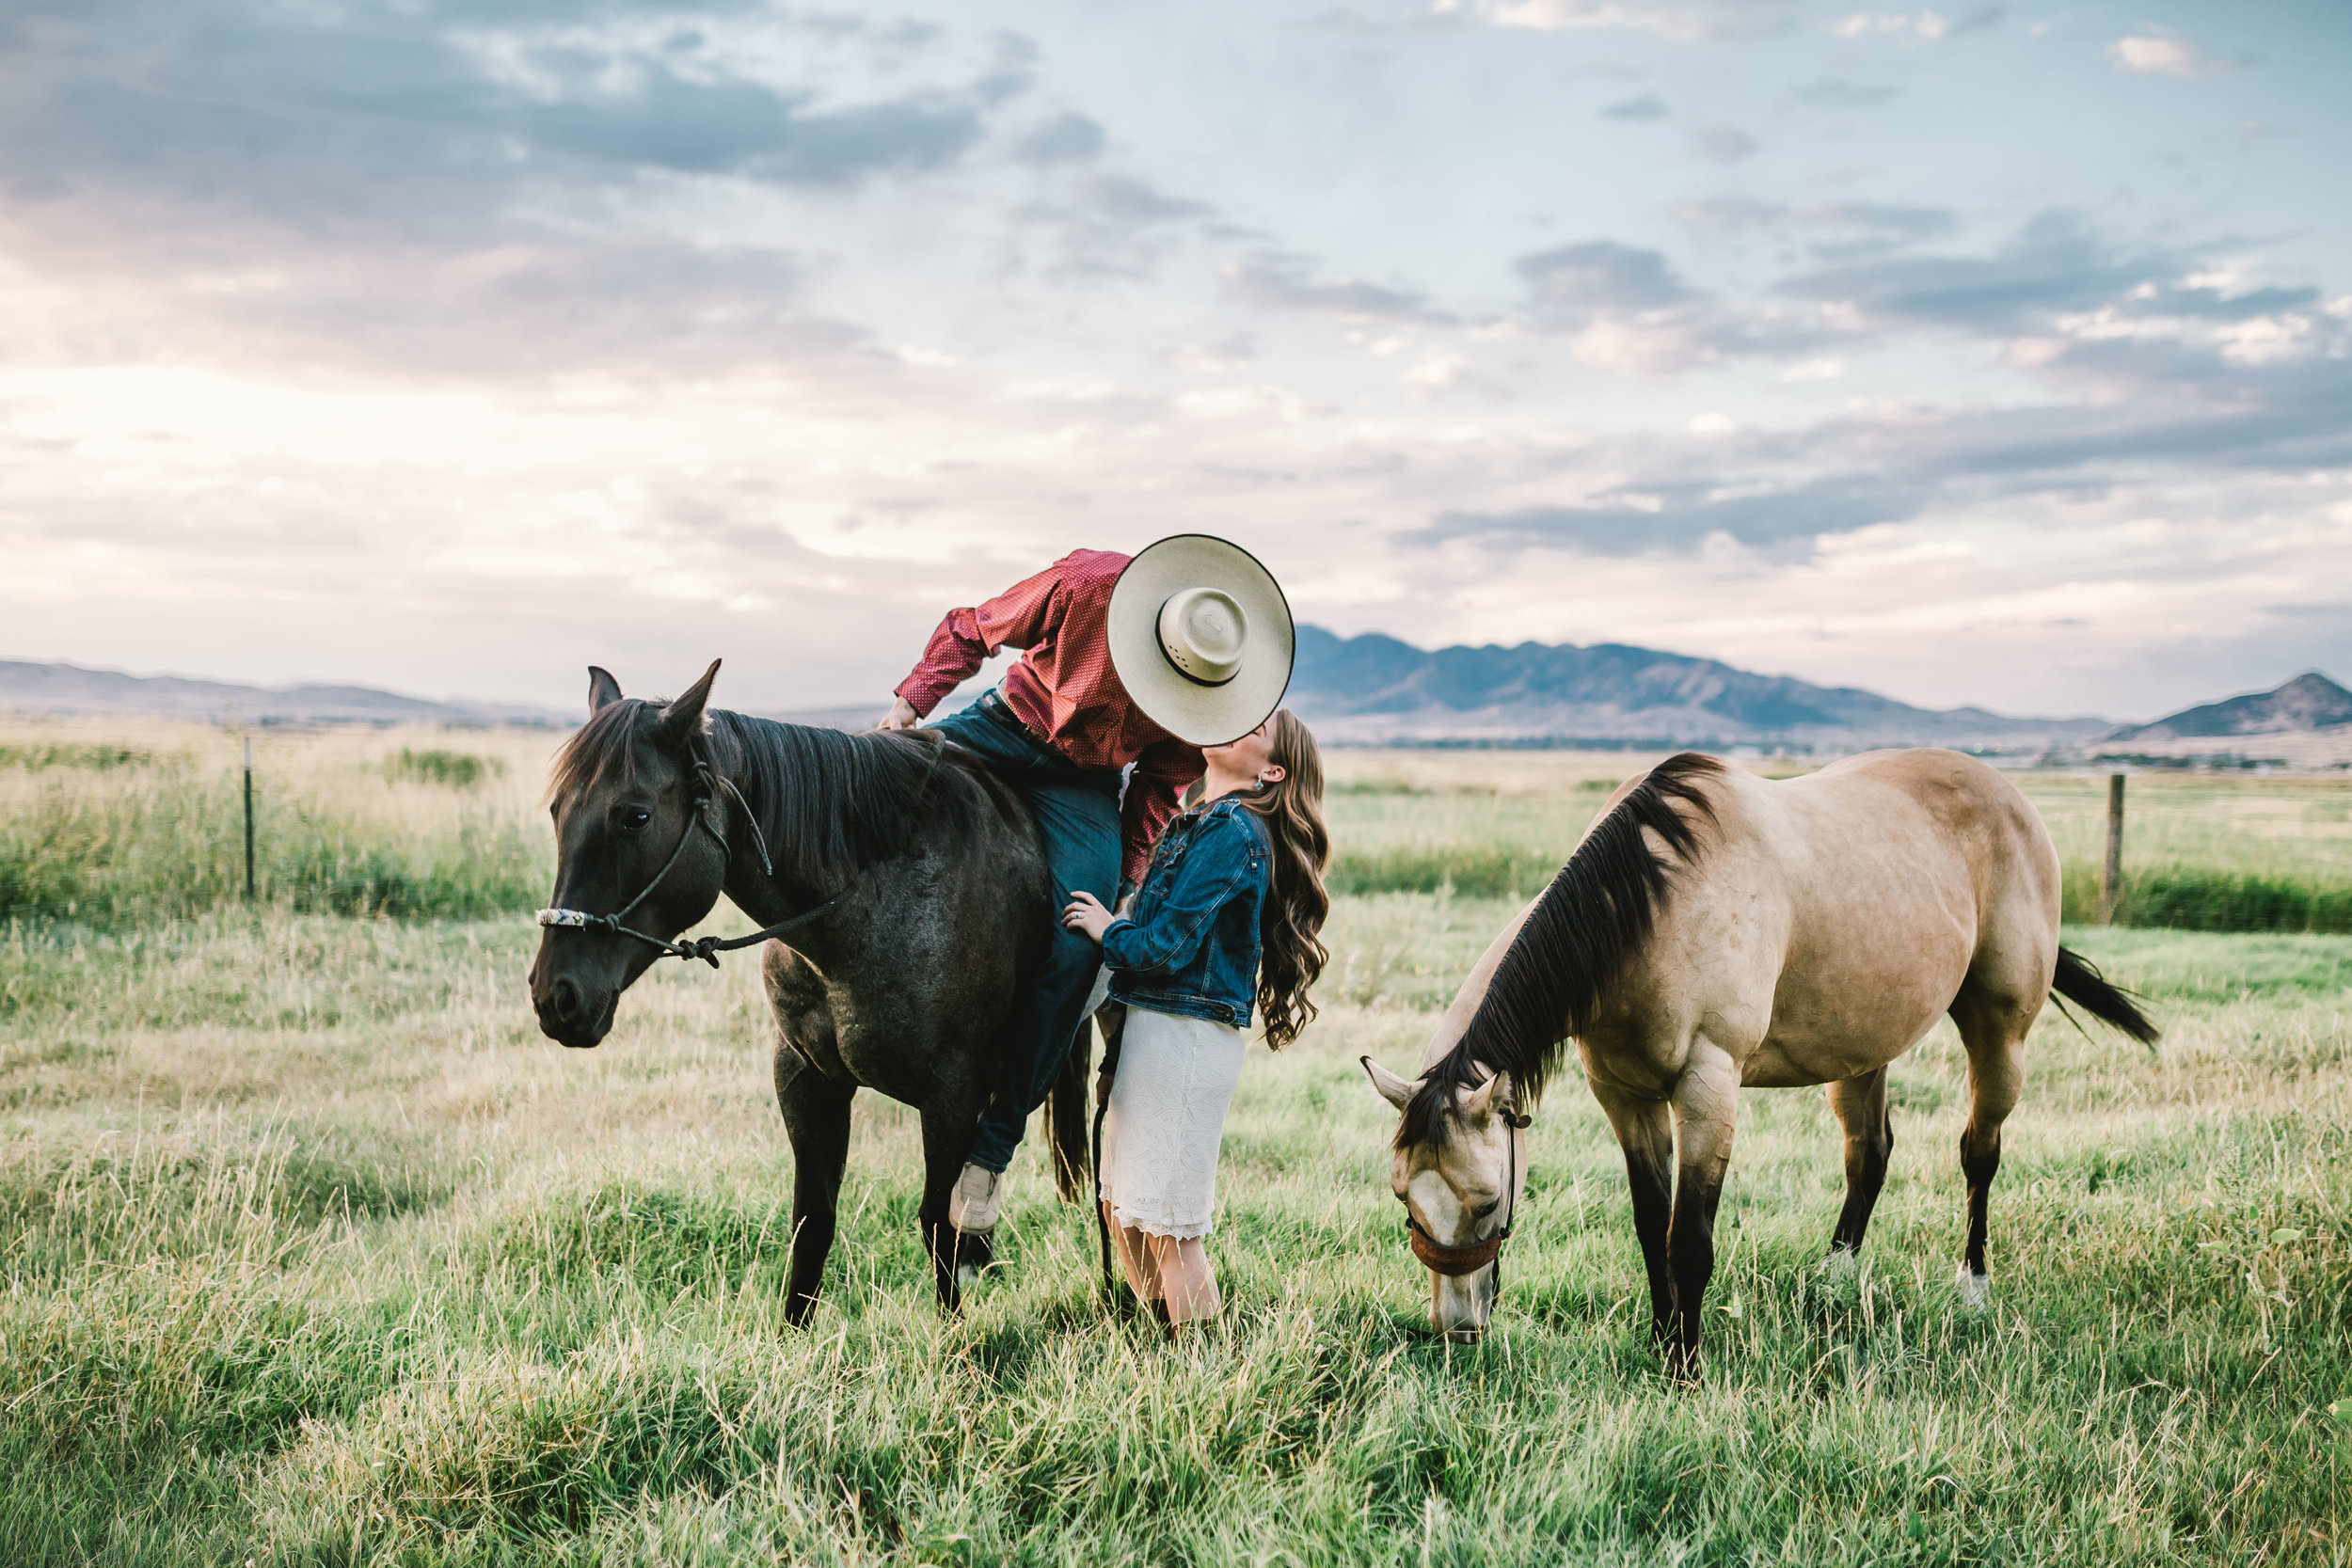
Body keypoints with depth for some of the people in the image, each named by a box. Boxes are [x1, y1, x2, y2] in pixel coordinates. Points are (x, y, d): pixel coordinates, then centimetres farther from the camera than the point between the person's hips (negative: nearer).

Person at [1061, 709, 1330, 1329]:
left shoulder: (1232, 832, -15)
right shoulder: (1195, 824, 15)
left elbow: (1166, 945, -19)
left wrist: (1108, 930, -3)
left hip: (1184, 1038, -10)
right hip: (1154, 1025, 10)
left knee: (1168, 1223, -3)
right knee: (1122, 1207, 17)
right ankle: (1170, 1339, 28)